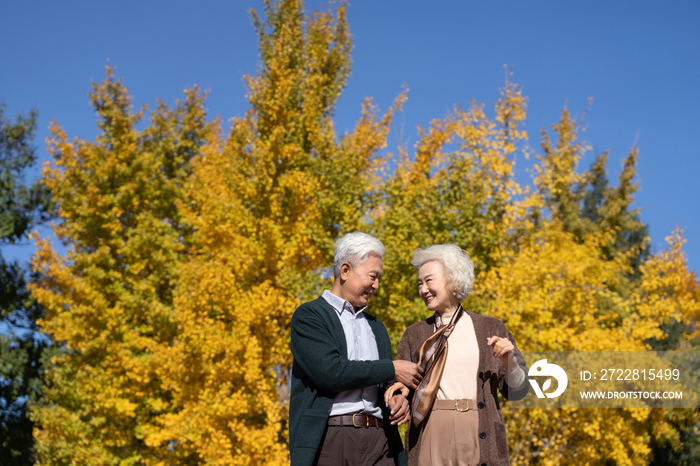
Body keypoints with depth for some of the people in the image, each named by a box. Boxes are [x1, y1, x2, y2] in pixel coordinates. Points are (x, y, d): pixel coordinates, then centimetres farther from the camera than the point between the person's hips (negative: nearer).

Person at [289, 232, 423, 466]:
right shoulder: (309, 316, 3)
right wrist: (393, 369, -6)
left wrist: (398, 398, 4)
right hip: (329, 440, -5)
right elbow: (329, 372, -12)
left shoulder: (376, 327, 25)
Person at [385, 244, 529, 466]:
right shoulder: (415, 335, 12)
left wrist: (509, 361, -10)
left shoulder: (491, 329, 9)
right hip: (431, 438, 1)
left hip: (479, 438, -1)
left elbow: (517, 391, 8)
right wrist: (399, 390, -7)